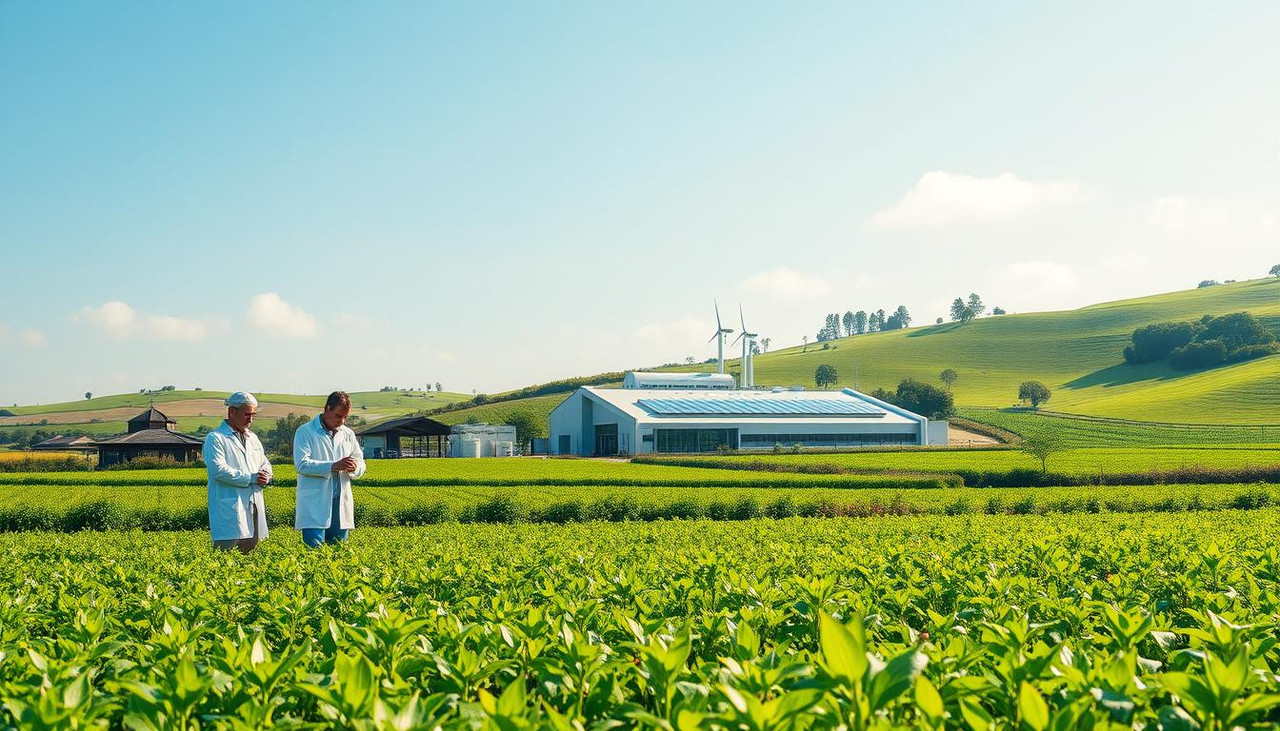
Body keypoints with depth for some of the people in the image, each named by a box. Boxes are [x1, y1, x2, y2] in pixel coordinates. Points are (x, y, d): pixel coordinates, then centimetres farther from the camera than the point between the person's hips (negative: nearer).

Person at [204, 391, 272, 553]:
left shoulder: (252, 438, 21)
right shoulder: (215, 438, -4)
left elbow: (265, 464, 25)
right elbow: (219, 470, -16)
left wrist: (266, 475, 0)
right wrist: (251, 478, -14)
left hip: (253, 507, 7)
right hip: (229, 512, -7)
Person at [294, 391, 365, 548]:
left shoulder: (348, 434, 15)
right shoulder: (305, 432, -1)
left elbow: (361, 463, 15)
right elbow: (302, 464, -13)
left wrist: (355, 467, -11)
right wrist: (334, 466, -23)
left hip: (341, 505, 5)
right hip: (314, 505, -5)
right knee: (314, 548, -12)